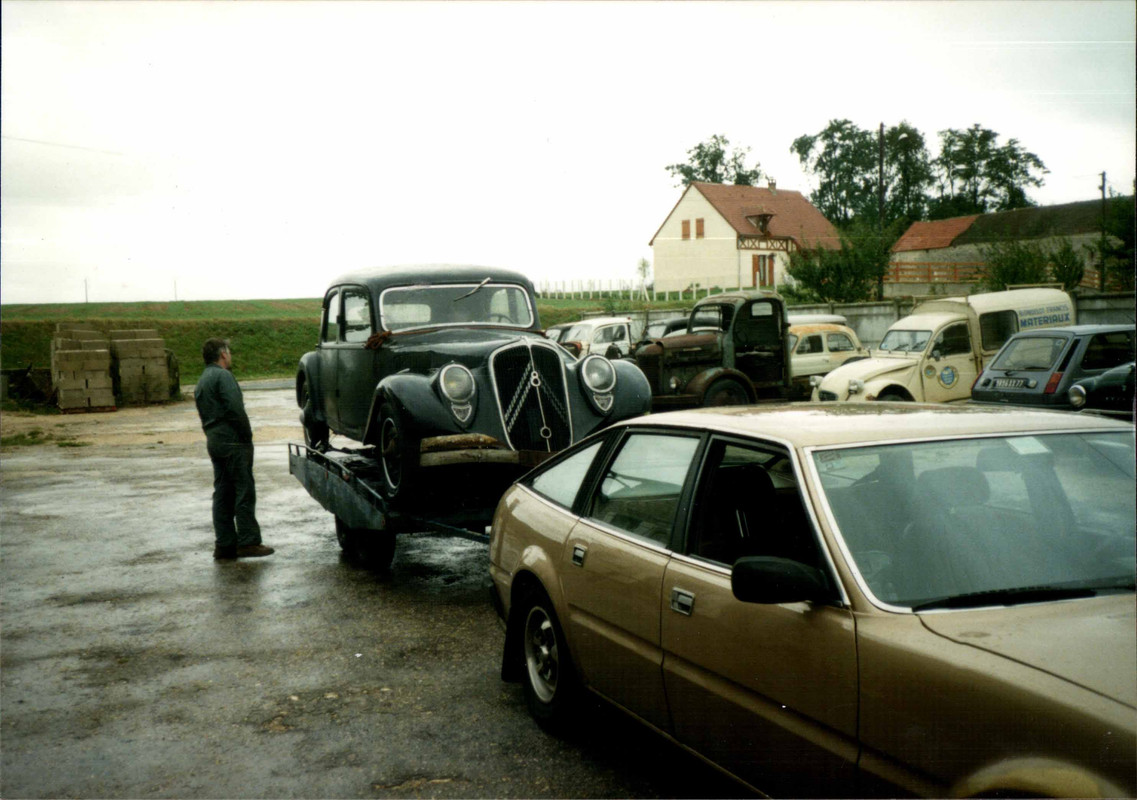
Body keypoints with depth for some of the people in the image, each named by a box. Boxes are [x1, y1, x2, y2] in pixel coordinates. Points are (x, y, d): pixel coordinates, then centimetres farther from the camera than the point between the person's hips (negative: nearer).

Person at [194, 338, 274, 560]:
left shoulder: (201, 382, 20)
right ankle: (248, 542, -6)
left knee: (222, 494, 10)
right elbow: (235, 409, -20)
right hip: (233, 442, -10)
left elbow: (205, 415, 18)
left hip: (214, 442, 10)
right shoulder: (223, 376, -11)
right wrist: (247, 434, -12)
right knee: (244, 491, -6)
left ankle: (224, 545, 11)